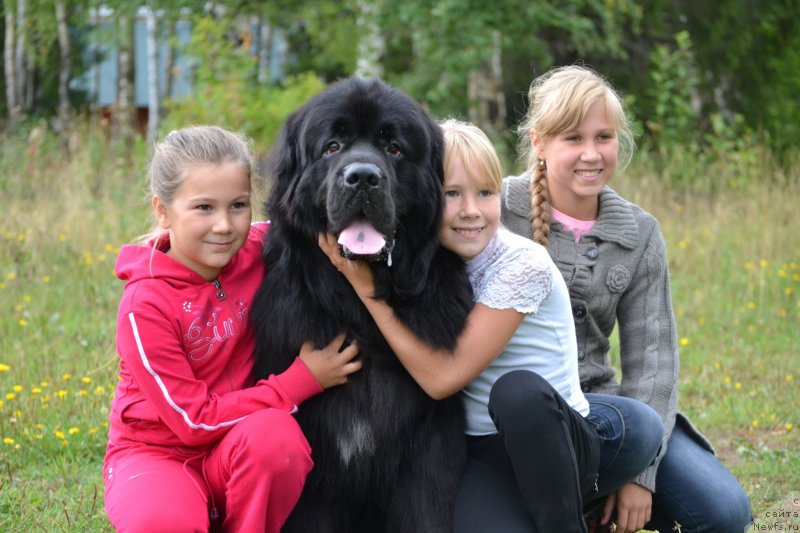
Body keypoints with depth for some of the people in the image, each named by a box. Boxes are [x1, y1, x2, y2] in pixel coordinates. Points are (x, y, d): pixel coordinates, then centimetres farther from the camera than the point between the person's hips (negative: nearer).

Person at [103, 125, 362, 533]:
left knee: (275, 435, -33)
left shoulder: (261, 250, -9)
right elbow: (194, 421, -18)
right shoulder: (144, 307, -19)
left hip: (239, 453, 4)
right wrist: (303, 380, -21)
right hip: (156, 451, -3)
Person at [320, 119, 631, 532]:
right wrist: (366, 281, -11)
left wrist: (368, 289, -21)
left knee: (518, 391, -37)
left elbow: (443, 377, -20)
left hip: (557, 443, -2)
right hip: (481, 455, 2)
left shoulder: (523, 263, -16)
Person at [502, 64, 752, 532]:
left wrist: (641, 474, -9)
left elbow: (652, 357, 2)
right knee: (630, 422, -33)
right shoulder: (498, 210, -7)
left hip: (594, 399, 5)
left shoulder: (641, 235, 5)